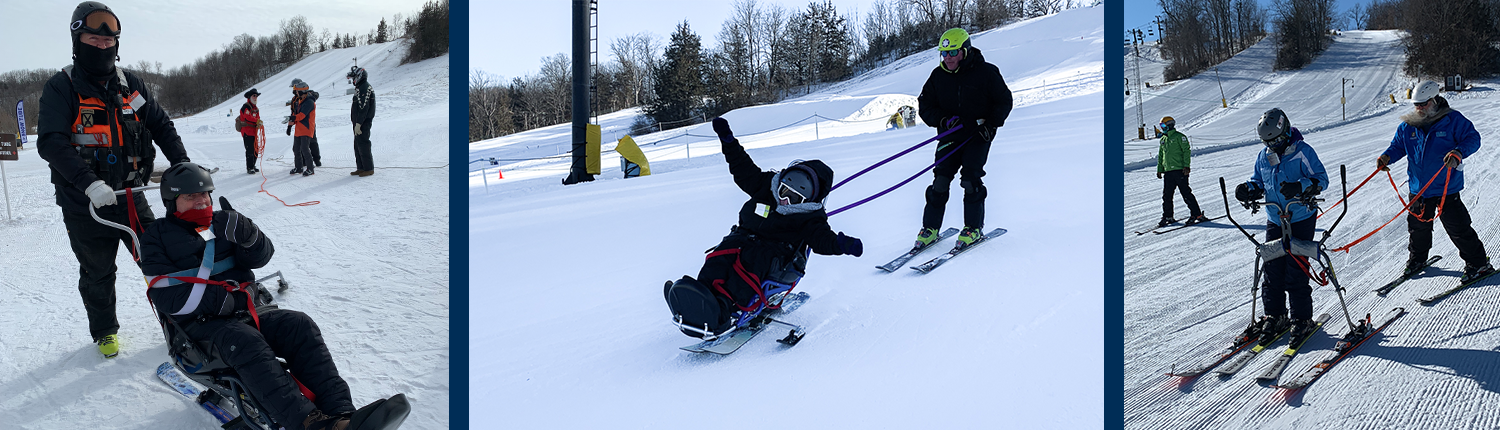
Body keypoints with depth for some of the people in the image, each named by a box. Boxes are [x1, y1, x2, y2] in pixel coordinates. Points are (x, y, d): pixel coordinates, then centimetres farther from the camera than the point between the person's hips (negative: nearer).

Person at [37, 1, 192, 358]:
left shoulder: (131, 85, 6)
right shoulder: (61, 88, -8)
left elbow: (161, 126, 11)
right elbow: (50, 142, -20)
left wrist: (182, 166, -5)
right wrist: (88, 182, -33)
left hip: (129, 193, 3)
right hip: (85, 204, -3)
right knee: (97, 273, 11)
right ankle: (105, 332, 30)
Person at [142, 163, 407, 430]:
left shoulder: (220, 222, 19)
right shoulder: (157, 237, 4)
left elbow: (260, 257, 8)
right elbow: (169, 298, -8)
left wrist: (246, 233, -15)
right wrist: (230, 300, -15)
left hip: (248, 310, 5)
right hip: (201, 323, -5)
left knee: (299, 325, -22)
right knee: (247, 343, -35)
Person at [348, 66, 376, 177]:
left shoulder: (364, 88, -17)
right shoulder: (360, 88, 17)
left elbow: (363, 108, -22)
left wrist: (358, 124, -22)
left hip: (363, 122, -11)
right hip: (359, 122, 11)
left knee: (363, 145, -8)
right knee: (358, 145, 13)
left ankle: (369, 169, -4)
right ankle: (361, 168, 17)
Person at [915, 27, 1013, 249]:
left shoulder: (986, 72, -8)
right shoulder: (938, 75, 2)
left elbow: (1004, 101, 0)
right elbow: (924, 106, 6)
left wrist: (991, 124, -14)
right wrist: (943, 120, -12)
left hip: (978, 136, -3)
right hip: (950, 137, 3)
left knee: (970, 180, -14)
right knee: (940, 181, -6)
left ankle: (974, 228, 0)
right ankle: (930, 228, 4)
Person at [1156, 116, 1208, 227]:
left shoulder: (1179, 136, -5)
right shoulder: (1163, 139, 17)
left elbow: (1187, 151, -9)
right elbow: (1160, 155, 24)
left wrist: (1186, 166, -17)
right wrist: (1159, 169, 18)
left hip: (1179, 170, -7)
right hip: (1168, 171, 7)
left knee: (1186, 193, -7)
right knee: (1166, 195, 6)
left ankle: (1197, 214, -1)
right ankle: (1167, 217, 15)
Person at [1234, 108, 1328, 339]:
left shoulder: (1301, 151, -11)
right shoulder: (1264, 157, 8)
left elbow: (1321, 179, -13)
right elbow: (1259, 183, 19)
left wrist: (1299, 187, -31)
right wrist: (1248, 190, -4)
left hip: (1301, 219, -6)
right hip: (1275, 220, 6)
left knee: (1296, 270, -6)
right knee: (1271, 268, 4)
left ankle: (1301, 317, 4)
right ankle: (1274, 313, 17)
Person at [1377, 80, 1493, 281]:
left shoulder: (1453, 120, -8)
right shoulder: (1408, 126, 4)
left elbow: (1472, 138, -9)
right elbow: (1398, 146, 15)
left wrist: (1458, 153, -28)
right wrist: (1387, 157, -6)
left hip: (1447, 188, -5)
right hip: (1419, 188, 5)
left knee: (1457, 227, -4)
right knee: (1417, 225, 17)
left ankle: (1478, 263, 9)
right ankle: (1417, 259, 39)